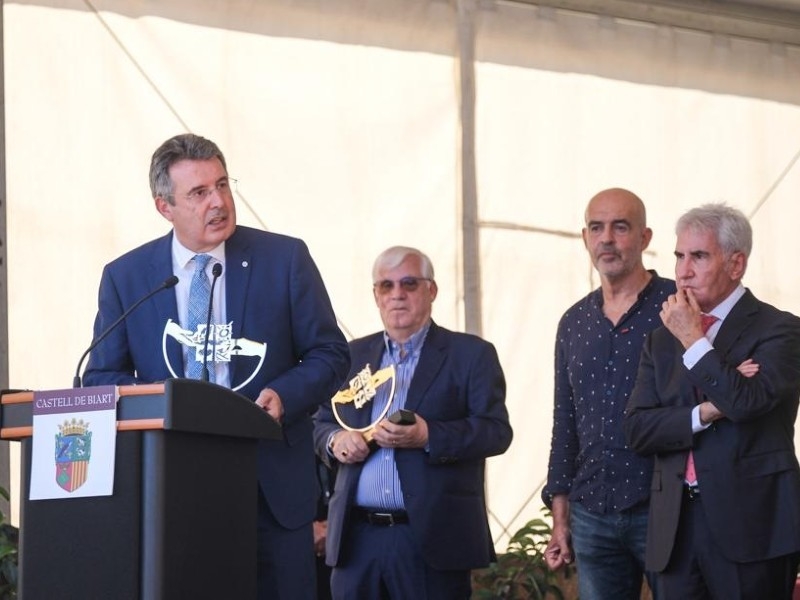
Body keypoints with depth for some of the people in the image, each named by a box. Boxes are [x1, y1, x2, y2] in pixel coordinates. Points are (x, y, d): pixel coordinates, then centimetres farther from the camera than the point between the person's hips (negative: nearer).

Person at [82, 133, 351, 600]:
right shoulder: (125, 277, 5)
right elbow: (101, 378, 8)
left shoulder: (285, 259, 2)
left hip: (272, 488, -1)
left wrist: (284, 396, -15)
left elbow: (330, 354, 5)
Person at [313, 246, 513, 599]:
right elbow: (322, 425, 21)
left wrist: (428, 437, -19)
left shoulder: (471, 354, 5)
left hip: (432, 537, -4)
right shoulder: (354, 355, 18)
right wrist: (335, 440, -4)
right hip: (357, 536, 4)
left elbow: (497, 430, -4)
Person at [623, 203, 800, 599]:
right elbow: (636, 430, 5)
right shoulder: (662, 340, 15)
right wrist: (706, 412, -10)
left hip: (750, 525, -5)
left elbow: (749, 402, -19)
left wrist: (694, 340, -10)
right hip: (677, 526, 5)